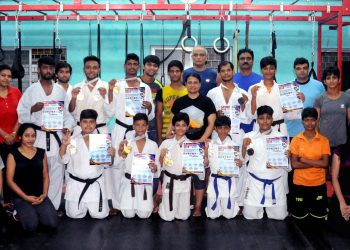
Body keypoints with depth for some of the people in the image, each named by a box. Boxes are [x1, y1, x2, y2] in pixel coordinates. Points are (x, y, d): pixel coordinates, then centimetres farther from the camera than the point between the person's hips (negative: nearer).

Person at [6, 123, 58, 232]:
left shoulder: (41, 153, 9)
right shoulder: (13, 154, -2)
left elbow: (45, 176, 11)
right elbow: (10, 180, -4)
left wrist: (44, 194, -5)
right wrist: (26, 197, -12)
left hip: (39, 196, 3)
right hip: (21, 197, -3)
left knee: (52, 223, -17)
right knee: (32, 225, -24)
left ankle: (36, 213, 13)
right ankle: (22, 213, 9)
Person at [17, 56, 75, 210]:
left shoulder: (60, 90, 12)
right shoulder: (31, 90, 4)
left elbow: (67, 113, 11)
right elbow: (21, 113, 3)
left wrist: (67, 128, -4)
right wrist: (33, 108, -14)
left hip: (56, 136, 2)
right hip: (37, 137, -2)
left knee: (57, 172, 2)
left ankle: (54, 207, 12)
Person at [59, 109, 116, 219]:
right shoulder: (72, 140, 0)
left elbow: (106, 164, 5)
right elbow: (64, 160, -3)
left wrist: (111, 155, -16)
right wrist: (64, 145, -19)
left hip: (96, 184, 0)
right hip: (76, 184, 0)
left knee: (99, 215, -3)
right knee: (74, 214, 1)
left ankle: (90, 205, 30)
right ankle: (83, 205, 34)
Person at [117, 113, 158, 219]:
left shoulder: (153, 145, 1)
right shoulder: (126, 143, 0)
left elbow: (157, 166, 1)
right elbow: (119, 164, -10)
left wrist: (154, 168, -22)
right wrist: (121, 150, -26)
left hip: (145, 183, 0)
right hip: (129, 182, 0)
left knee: (144, 214, -5)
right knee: (128, 214, -5)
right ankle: (129, 202, 28)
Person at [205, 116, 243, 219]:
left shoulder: (234, 145, 0)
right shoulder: (210, 144, 2)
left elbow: (238, 164, 3)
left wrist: (240, 164, -20)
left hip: (229, 181, -1)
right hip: (214, 180, 1)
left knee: (229, 215, 2)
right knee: (212, 215, 4)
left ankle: (234, 204, 34)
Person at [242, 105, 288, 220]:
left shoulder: (281, 137, 0)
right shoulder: (249, 137, -1)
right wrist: (244, 146, -17)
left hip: (275, 182, 1)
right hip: (255, 181, -1)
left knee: (279, 215, 4)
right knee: (250, 215, 0)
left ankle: (267, 207, 36)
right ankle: (261, 208, 34)